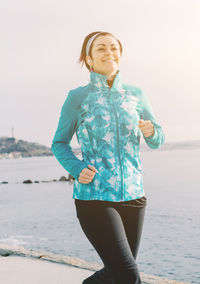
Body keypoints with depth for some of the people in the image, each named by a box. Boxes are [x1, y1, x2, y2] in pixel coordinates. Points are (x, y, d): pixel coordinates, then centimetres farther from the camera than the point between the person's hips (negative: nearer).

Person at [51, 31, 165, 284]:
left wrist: (151, 132, -9)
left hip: (132, 195, 4)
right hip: (94, 197, -4)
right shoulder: (78, 98, -1)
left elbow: (157, 140, 14)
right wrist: (77, 169, -12)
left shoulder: (136, 95, 8)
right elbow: (59, 144, 7)